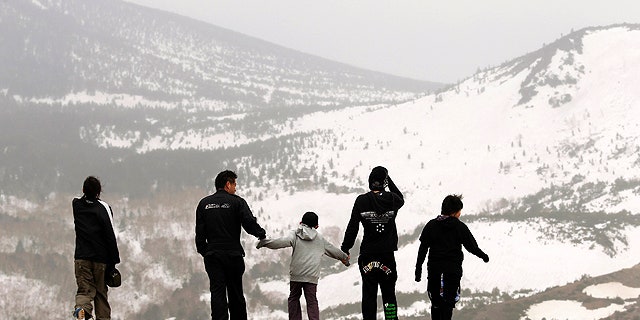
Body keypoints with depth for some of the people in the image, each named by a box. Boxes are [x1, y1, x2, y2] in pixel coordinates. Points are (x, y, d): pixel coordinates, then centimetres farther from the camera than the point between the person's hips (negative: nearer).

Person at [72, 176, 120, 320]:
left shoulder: (76, 205, 2)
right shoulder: (103, 207, -8)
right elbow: (110, 236, -10)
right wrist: (114, 261, -6)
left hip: (81, 257, 2)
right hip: (101, 259, -2)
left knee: (84, 290, -1)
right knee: (101, 293, 10)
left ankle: (81, 308, -31)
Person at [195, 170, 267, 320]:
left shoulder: (204, 203, 7)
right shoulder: (236, 202, -4)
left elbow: (200, 233, 7)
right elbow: (250, 224, -14)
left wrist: (203, 251, 14)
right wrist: (261, 234, 4)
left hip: (212, 255, 2)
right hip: (233, 255, -2)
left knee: (217, 293, -2)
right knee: (236, 293, 8)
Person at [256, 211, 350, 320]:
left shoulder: (295, 235, 4)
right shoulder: (320, 239, 16)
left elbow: (282, 242, -13)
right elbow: (333, 250, 28)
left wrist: (264, 242, -9)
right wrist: (344, 257, 46)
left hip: (296, 274, -1)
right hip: (312, 276, 1)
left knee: (294, 298, 13)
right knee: (312, 301, 2)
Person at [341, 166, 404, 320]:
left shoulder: (362, 200, -9)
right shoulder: (392, 199, -5)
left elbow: (352, 227, -5)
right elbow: (401, 199, 22)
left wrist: (345, 248, 6)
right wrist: (389, 181, 22)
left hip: (368, 255, -1)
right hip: (387, 254, 1)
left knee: (369, 294, 5)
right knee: (389, 294, 9)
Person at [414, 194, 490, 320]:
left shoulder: (431, 225, 2)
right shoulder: (460, 227, -5)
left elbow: (423, 248, 1)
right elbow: (472, 246, 1)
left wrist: (418, 269, 4)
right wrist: (483, 256, 20)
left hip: (434, 269, 3)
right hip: (453, 269, -3)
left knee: (435, 302, 12)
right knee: (448, 302, -1)